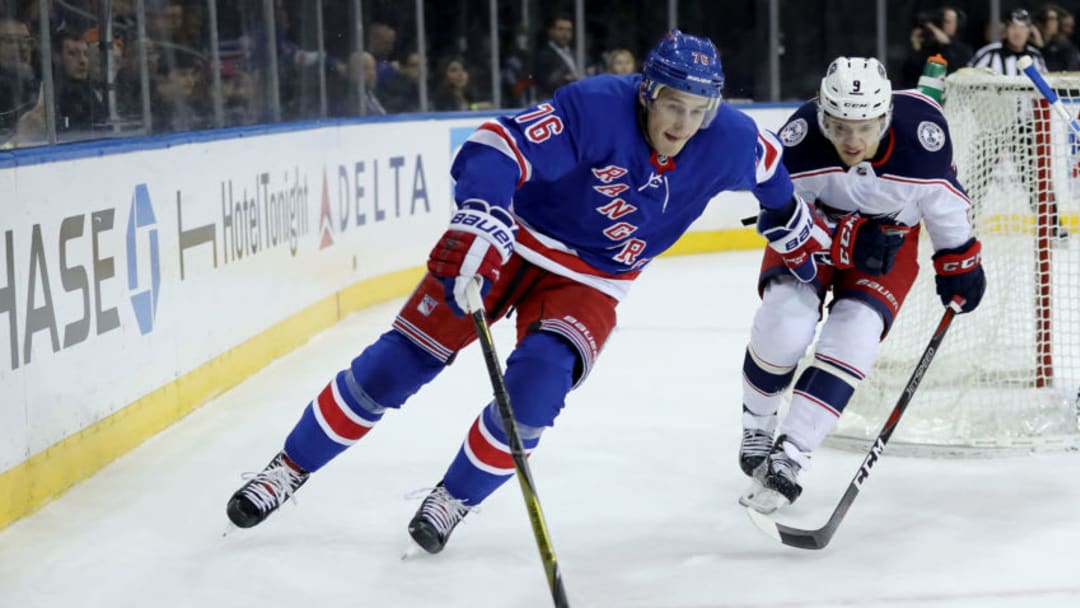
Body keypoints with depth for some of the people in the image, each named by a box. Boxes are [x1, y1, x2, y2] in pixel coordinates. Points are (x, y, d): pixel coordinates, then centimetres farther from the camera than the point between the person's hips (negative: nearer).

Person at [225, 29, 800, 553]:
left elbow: (768, 164, 9)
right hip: (512, 241, -2)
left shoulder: (729, 142, -14)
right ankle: (290, 467, 12)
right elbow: (496, 147, -36)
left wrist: (791, 225, 22)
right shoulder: (596, 107, -29)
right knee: (402, 359, -5)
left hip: (591, 282, 3)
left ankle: (454, 499, 1)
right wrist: (480, 217, -52)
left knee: (538, 380, -23)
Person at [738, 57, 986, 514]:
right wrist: (847, 240, -38)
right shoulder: (802, 138, -34)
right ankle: (756, 425, 7)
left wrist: (959, 263, 0)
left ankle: (788, 456, -14)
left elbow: (942, 197, -11)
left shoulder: (921, 126, -30)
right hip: (810, 225, -1)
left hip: (890, 240, 1)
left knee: (852, 338, -17)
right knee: (785, 323, -20)